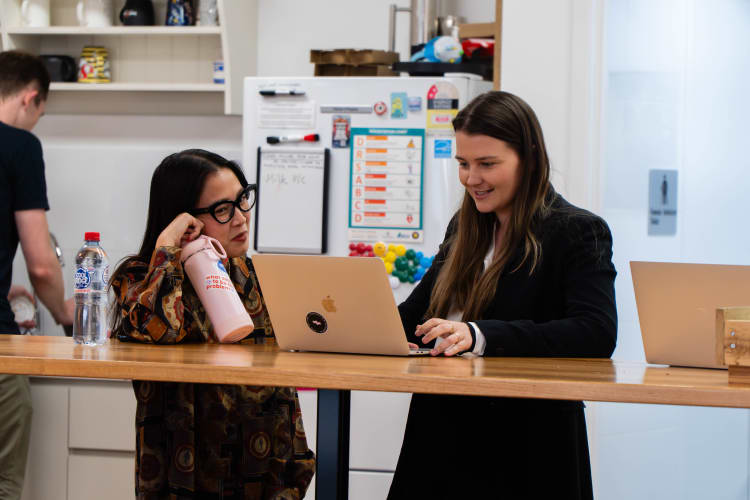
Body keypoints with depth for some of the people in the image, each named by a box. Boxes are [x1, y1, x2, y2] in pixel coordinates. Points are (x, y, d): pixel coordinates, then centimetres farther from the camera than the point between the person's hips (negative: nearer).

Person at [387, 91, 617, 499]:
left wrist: (481, 336, -32)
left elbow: (597, 334, -22)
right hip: (441, 439, 6)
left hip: (526, 449, -6)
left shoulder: (579, 232, -6)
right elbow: (417, 312, 16)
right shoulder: (465, 228, 16)